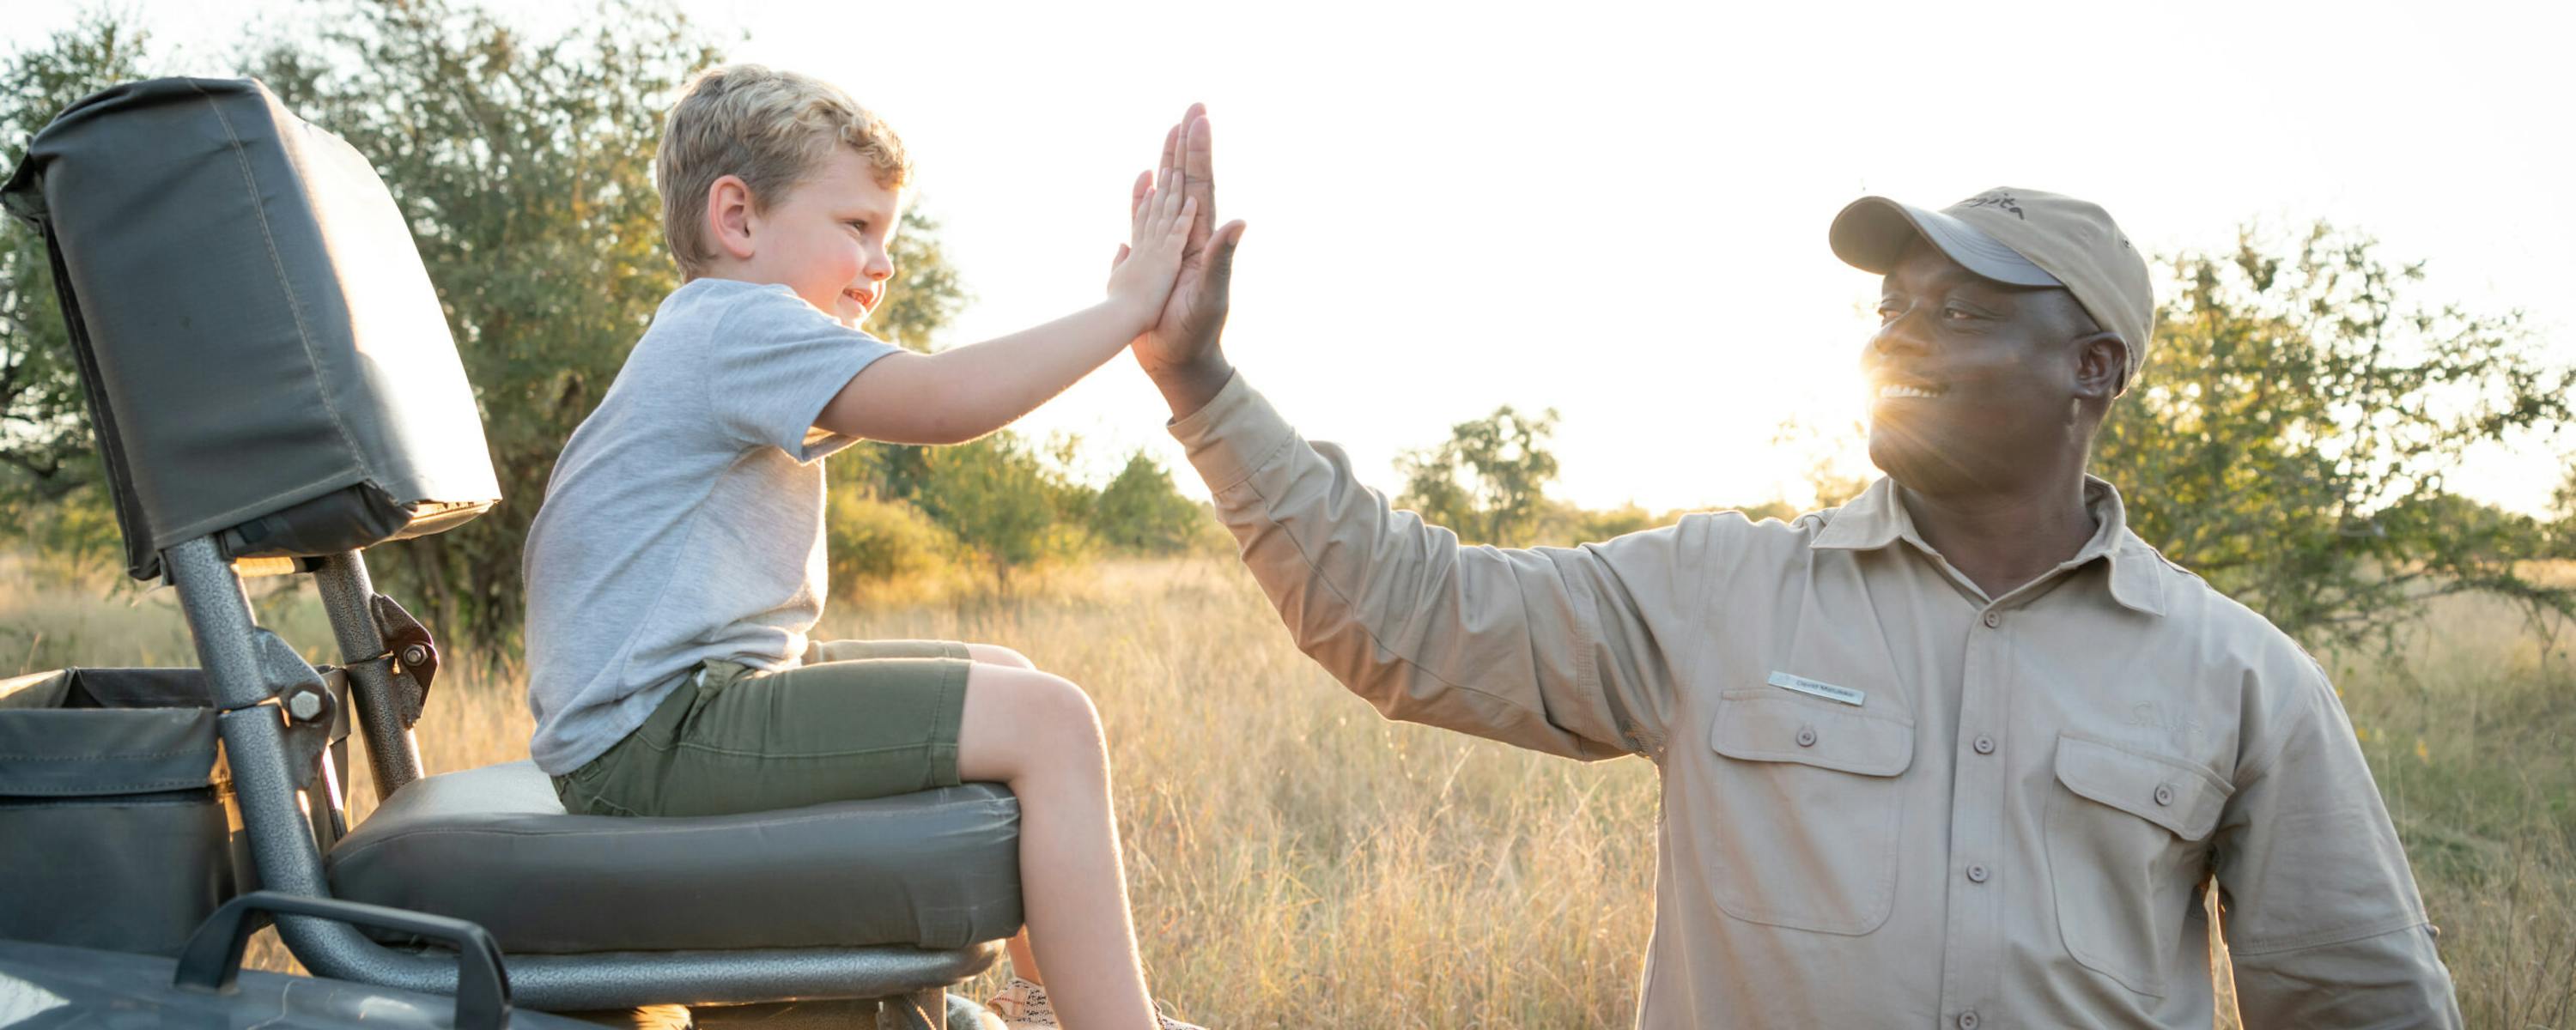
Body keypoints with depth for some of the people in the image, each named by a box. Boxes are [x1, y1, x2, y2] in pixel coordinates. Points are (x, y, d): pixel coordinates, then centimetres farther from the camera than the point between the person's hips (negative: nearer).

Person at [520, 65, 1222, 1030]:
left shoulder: (730, 341, 23)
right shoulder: (740, 325, -14)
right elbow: (942, 401, -27)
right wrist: (1126, 306, -20)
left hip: (711, 689, 11)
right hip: (657, 729, -11)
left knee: (1007, 676, 20)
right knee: (1047, 723, -18)